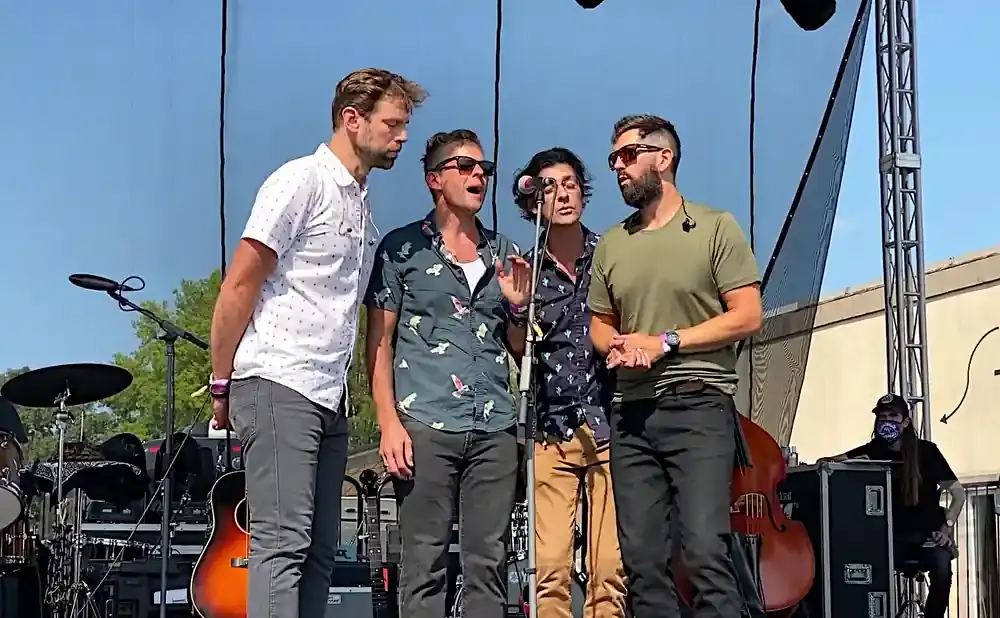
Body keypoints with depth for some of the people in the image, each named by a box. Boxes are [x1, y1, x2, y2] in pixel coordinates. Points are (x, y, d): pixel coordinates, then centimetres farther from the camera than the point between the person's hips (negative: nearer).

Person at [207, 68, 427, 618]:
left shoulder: (362, 203, 19)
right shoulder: (301, 182, -6)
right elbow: (238, 287, -9)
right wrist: (221, 385, -8)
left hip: (330, 398, 9)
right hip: (277, 386, -9)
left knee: (319, 550, 8)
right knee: (283, 543, -13)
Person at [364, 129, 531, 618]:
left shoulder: (504, 254, 16)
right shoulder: (403, 248, 5)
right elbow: (379, 342, 1)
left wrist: (518, 306, -1)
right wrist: (389, 423, -9)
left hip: (495, 429, 4)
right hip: (426, 426, -4)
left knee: (489, 563, 4)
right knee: (424, 563, -3)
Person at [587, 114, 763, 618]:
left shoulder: (715, 227, 1)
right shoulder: (611, 244, 15)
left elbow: (747, 316, -5)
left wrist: (666, 341, -12)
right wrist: (616, 346, -2)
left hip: (698, 406, -5)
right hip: (630, 411, 5)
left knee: (704, 550, -15)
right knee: (642, 559, 3)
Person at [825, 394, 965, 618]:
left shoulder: (926, 451, -1)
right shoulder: (873, 450, 5)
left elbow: (958, 493, 1)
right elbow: (825, 462, 0)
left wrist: (947, 527, -12)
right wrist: (831, 461, -24)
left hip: (928, 532, -1)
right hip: (894, 534, 1)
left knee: (941, 567, -33)